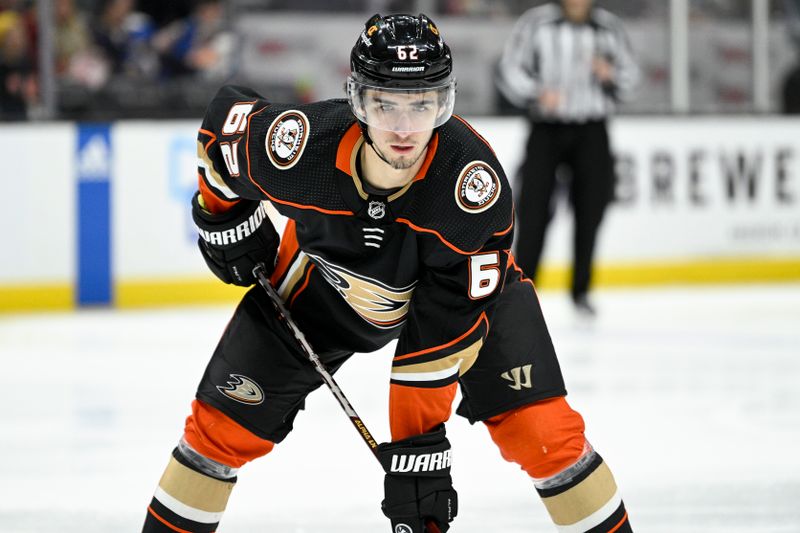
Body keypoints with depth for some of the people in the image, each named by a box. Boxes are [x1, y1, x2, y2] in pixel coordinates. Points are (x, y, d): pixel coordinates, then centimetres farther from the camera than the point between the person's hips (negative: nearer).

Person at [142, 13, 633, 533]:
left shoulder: (474, 181, -39)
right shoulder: (302, 144, -35)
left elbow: (448, 322, -33)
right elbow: (226, 115, -11)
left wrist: (419, 443, -32)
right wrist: (225, 219, 0)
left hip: (463, 281, -1)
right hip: (326, 284, 2)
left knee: (544, 432, -16)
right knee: (224, 426, -3)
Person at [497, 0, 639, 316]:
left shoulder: (608, 27, 6)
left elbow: (630, 74, 13)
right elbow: (510, 70, -4)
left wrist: (610, 76, -10)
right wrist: (536, 93, -21)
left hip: (591, 132, 3)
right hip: (546, 128, -3)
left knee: (590, 209, 1)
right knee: (534, 208, -7)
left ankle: (580, 290, 15)